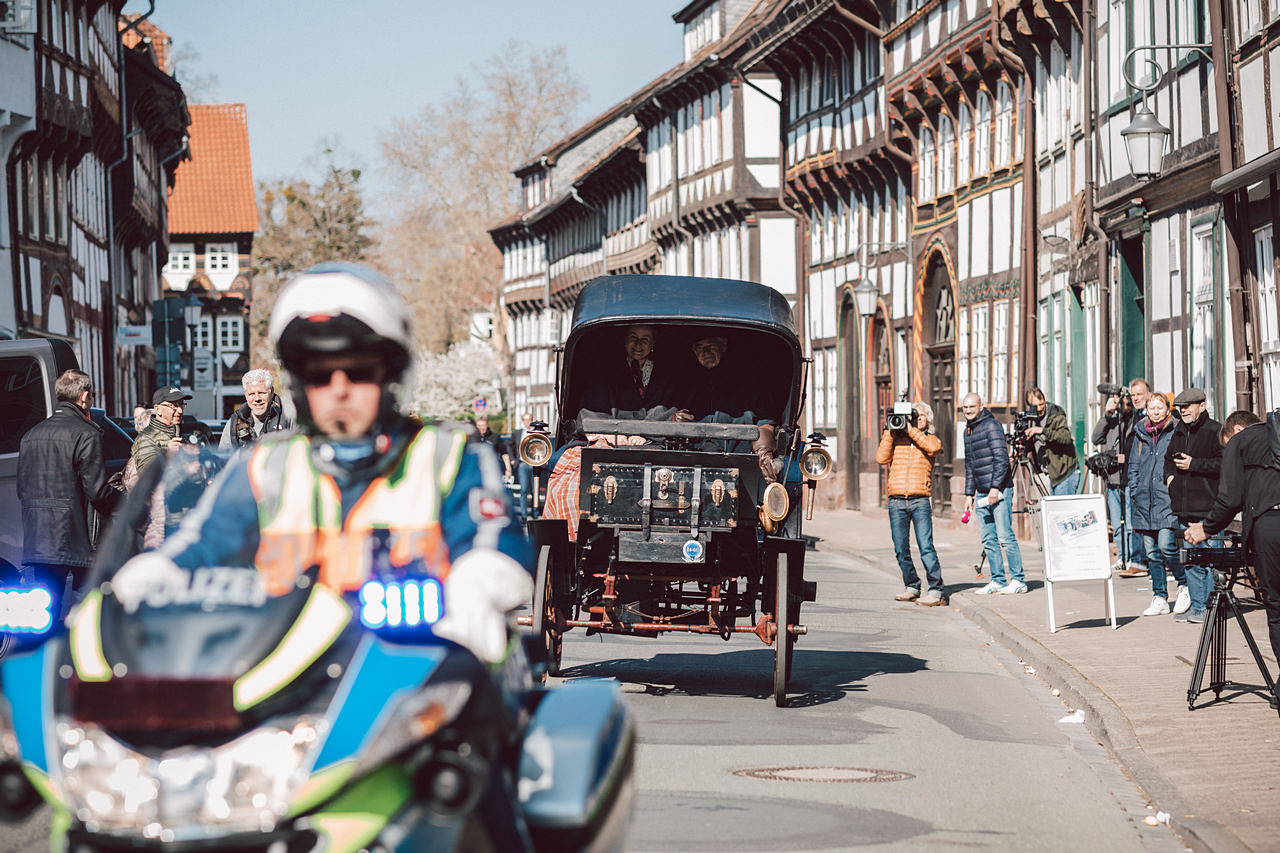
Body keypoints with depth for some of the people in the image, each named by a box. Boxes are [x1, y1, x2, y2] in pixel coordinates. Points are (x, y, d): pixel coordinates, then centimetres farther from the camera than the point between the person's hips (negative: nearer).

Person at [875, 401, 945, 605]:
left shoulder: (931, 439, 13)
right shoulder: (895, 439, 16)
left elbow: (933, 447, -11)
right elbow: (881, 458, 2)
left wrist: (911, 430, -7)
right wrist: (889, 433, 0)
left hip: (920, 501, -2)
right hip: (896, 501, 2)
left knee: (926, 546, -13)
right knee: (901, 549, 2)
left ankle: (936, 590, -13)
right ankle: (911, 587, 16)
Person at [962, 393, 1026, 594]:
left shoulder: (991, 426, -8)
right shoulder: (968, 430, 17)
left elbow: (1002, 459, -14)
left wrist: (995, 487, -19)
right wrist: (969, 493, 20)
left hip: (999, 490, -8)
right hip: (983, 494, 8)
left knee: (1005, 536, -9)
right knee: (988, 539, 7)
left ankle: (1018, 580, -7)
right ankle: (998, 581, 11)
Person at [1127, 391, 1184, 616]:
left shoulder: (1174, 432, 0)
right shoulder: (1140, 433, 14)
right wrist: (1135, 489, 11)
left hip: (1166, 499, -5)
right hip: (1145, 501, 5)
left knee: (1167, 547, -15)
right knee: (1151, 552, 5)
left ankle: (1185, 586, 7)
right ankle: (1160, 598, 10)